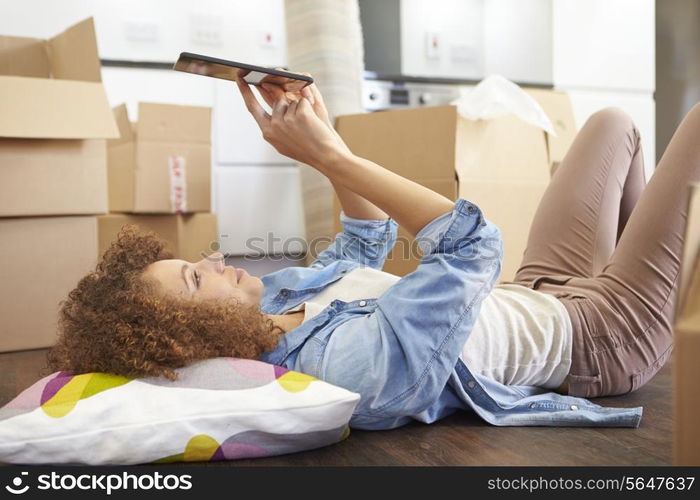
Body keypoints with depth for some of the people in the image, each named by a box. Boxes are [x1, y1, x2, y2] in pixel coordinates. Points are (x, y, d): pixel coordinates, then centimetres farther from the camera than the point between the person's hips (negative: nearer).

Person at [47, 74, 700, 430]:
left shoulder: (276, 301, -13)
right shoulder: (358, 356, -40)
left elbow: (366, 242, 3)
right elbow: (472, 243, -37)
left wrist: (320, 140, -10)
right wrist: (329, 155, -35)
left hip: (534, 294, 7)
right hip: (603, 336, -7)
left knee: (613, 124, 20)